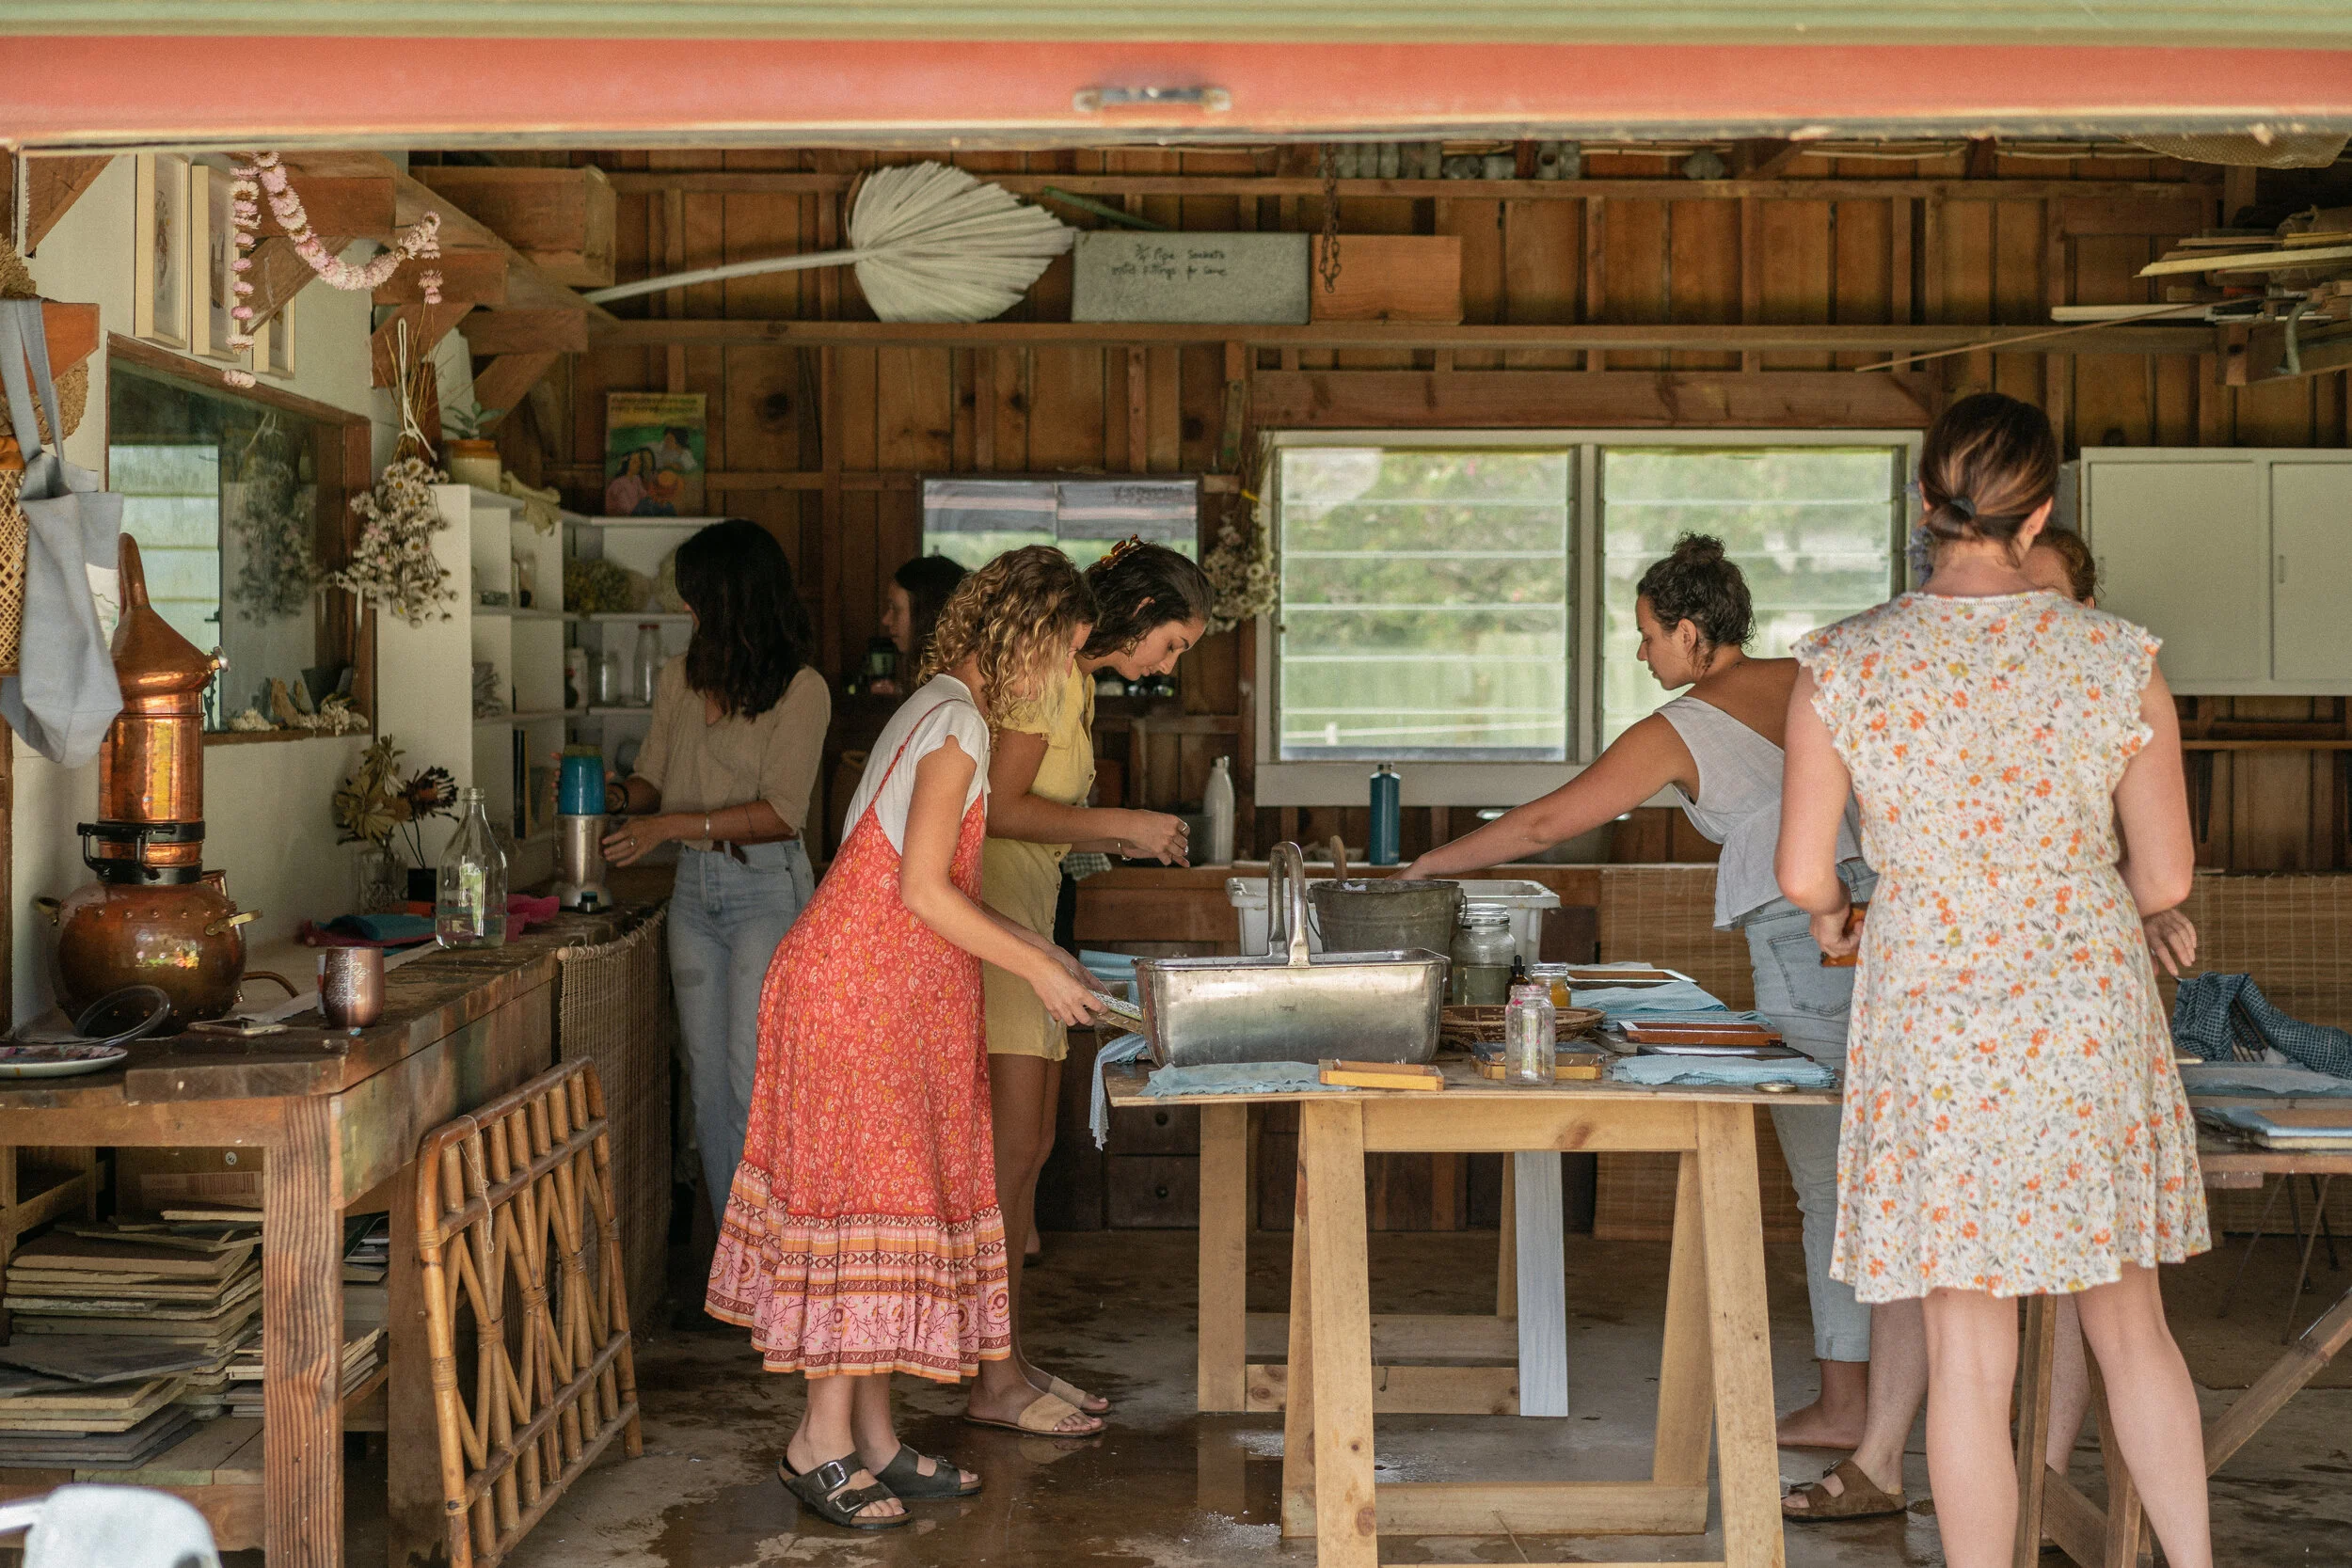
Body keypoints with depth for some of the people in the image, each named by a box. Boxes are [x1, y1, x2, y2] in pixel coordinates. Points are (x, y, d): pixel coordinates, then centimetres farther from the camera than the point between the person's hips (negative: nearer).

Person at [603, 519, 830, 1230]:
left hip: (767, 887, -6)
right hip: (694, 890, 6)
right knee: (707, 1084, 8)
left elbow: (782, 812, -15)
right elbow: (653, 780, 15)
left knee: (753, 1086, -8)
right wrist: (614, 794, -7)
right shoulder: (680, 677, 9)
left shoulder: (801, 690, -9)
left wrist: (675, 825, -21)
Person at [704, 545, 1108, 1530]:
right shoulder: (958, 721, -14)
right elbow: (922, 890, -19)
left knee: (887, 1188, 9)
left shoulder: (941, 711, 16)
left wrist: (1026, 943, 20)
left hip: (900, 989, 10)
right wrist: (1034, 970, -11)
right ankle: (823, 1441, 1)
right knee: (870, 1194, -6)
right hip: (862, 981, -10)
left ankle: (870, 1438, 14)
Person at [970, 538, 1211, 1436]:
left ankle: (1008, 1361, 17)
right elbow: (1000, 806, -19)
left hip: (1027, 924, 10)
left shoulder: (1077, 682, 19)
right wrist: (1121, 824, -12)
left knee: (1028, 1151, 10)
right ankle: (995, 1383, -3)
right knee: (1011, 1150, -9)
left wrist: (1122, 840, 12)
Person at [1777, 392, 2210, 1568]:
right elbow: (2166, 878, -1)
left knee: (1970, 1354, 7)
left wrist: (1829, 914, 17)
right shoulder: (2121, 664, -8)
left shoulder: (1843, 667, -11)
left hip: (1933, 1023, -1)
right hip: (2092, 1018, 2)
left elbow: (1801, 873, -6)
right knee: (2128, 1320, 18)